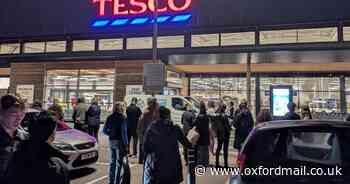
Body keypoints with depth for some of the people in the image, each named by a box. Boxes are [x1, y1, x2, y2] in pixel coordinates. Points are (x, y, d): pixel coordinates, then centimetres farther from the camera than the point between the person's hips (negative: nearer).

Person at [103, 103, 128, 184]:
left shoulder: (110, 118, 1)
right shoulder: (122, 118, -14)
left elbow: (105, 130, 4)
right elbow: (124, 132, -15)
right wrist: (126, 145, -11)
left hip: (111, 141, 6)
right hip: (119, 142, -5)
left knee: (112, 162, 17)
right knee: (119, 163, 4)